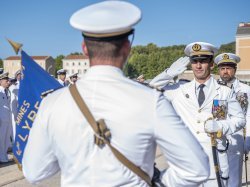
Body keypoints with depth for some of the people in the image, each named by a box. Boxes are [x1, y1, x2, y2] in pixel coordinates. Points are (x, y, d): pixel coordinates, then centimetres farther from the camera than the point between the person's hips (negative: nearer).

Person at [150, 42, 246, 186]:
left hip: (214, 159, -1)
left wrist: (220, 126, -12)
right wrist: (170, 73, -7)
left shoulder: (225, 92, 4)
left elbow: (240, 119, 7)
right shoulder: (180, 90, 6)